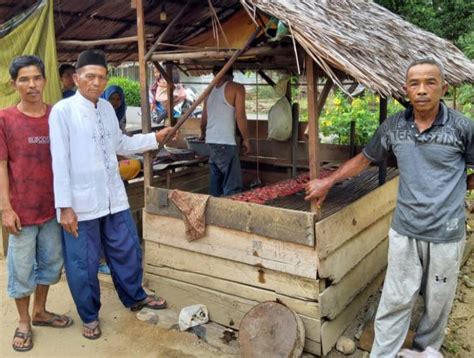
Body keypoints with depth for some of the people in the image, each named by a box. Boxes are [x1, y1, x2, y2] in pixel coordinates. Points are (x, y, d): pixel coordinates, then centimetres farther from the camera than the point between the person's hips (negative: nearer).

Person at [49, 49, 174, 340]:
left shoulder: (107, 108, 6)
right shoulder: (63, 111, -12)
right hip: (81, 203, -6)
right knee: (84, 264, 9)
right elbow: (60, 161, -15)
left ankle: (135, 297, 41)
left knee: (127, 252, 18)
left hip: (114, 197, 6)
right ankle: (90, 316, 31)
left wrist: (155, 138, 14)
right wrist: (65, 206, -17)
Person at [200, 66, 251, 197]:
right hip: (226, 143, -7)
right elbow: (240, 116, -9)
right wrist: (246, 139, 2)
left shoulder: (210, 91, 14)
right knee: (232, 185, -5)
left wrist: (203, 134, 40)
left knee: (215, 180, 15)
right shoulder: (237, 88, -3)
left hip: (211, 142, 7)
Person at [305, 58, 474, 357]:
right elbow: (364, 159, 11)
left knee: (437, 303, 15)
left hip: (446, 234, -1)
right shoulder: (392, 127, -2)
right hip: (404, 230, 1)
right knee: (396, 301, 8)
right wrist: (327, 183, 11)